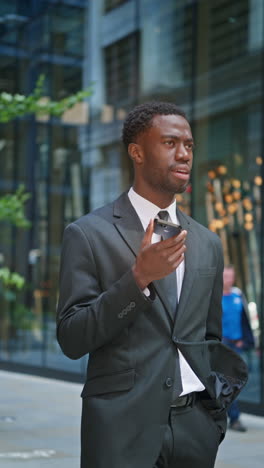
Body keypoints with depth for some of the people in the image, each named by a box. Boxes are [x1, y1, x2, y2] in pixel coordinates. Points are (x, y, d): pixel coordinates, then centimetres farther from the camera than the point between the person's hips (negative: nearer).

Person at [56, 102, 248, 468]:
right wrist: (138, 277, -20)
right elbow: (71, 339, -10)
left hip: (196, 425, 5)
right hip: (123, 426, -4)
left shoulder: (208, 243, 9)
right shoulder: (88, 234, -5)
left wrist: (218, 407, 4)